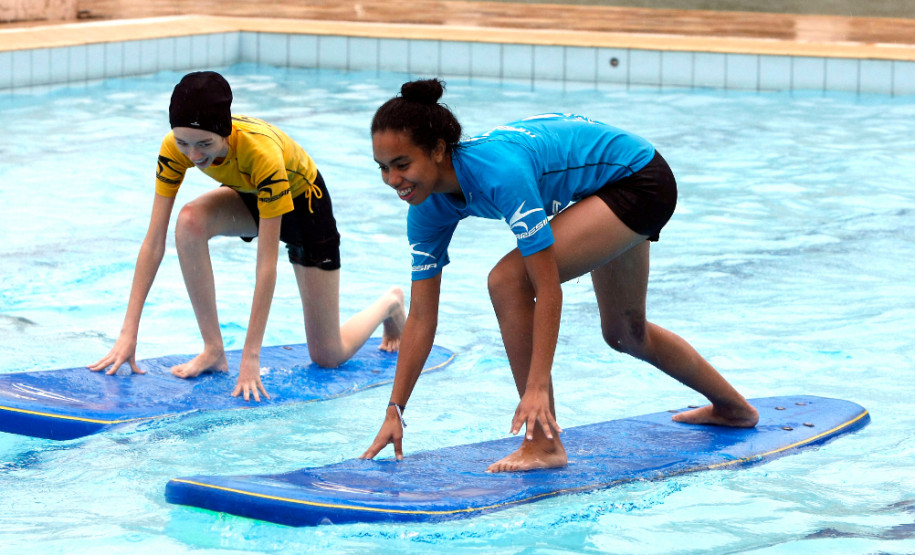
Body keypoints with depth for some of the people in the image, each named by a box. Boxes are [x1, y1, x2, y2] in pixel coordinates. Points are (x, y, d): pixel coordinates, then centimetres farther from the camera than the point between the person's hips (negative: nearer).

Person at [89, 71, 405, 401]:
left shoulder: (263, 152, -43)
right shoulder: (175, 148, -30)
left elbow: (267, 264, -42)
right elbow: (154, 241, -27)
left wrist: (251, 357, -44)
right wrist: (129, 333, -32)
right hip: (249, 198, 4)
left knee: (329, 356, 0)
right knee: (190, 222, -32)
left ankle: (390, 303, 32)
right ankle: (213, 351, -19)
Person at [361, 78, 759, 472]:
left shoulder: (498, 171, -37)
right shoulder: (429, 207, -12)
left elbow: (548, 289, -35)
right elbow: (421, 315, -8)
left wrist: (538, 386, -38)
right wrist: (395, 411, -10)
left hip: (640, 183, -9)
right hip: (612, 189, 9)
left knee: (508, 280, -24)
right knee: (624, 334, 26)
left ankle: (545, 443, -16)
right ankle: (733, 408, 52)